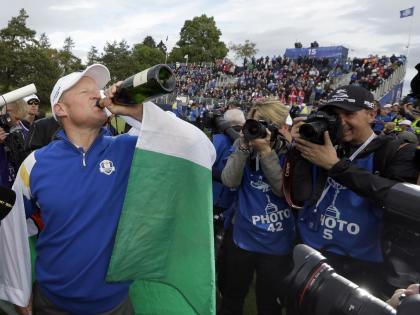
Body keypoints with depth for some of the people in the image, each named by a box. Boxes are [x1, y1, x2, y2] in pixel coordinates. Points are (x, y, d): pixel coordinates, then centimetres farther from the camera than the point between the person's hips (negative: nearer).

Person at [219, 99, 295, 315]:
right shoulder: (243, 145, -4)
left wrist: (266, 151, -28)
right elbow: (230, 182, -16)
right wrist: (244, 146, -25)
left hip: (277, 244, -2)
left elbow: (285, 190, -22)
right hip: (242, 238, 2)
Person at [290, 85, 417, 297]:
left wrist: (336, 165, -25)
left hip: (361, 265, -3)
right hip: (309, 255, 4)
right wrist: (302, 151, -16)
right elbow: (301, 198, -5)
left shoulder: (398, 152, -6)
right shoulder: (326, 147, 1)